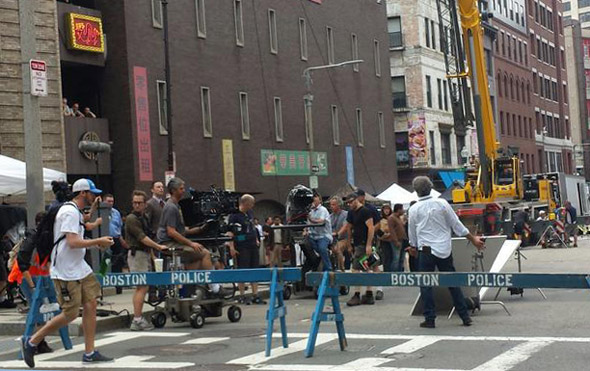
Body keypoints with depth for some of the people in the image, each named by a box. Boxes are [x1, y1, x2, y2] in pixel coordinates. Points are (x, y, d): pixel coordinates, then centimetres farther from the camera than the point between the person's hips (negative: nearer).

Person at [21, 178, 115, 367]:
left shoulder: (76, 212, 17)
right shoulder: (70, 212, -16)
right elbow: (72, 242, -24)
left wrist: (97, 243, 8)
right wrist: (98, 242, -15)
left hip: (80, 268, 10)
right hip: (65, 272, -10)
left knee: (91, 305, 4)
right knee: (70, 314, -6)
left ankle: (89, 353, 8)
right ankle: (31, 342, 9)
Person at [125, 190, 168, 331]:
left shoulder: (143, 217, 17)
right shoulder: (132, 219, -12)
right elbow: (142, 238, -19)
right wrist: (159, 247, -20)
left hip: (144, 254, 9)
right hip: (137, 254, -9)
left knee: (142, 288, 10)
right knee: (142, 287, -12)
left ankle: (139, 318, 14)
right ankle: (137, 320, -13)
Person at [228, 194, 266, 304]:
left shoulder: (249, 213, 13)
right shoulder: (234, 215, -10)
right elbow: (230, 232, -13)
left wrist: (256, 240, 22)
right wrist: (231, 247, -19)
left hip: (253, 245, 7)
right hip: (242, 247, -7)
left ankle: (255, 295, 11)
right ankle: (242, 296, 5)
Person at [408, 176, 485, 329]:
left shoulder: (414, 209, -2)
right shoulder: (442, 203, 1)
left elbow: (412, 234, 7)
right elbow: (457, 225, 3)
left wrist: (414, 247, 26)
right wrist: (473, 239, 12)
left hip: (426, 250, -2)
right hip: (444, 249, 2)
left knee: (426, 285, 4)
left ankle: (429, 319, 1)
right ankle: (465, 317, 10)